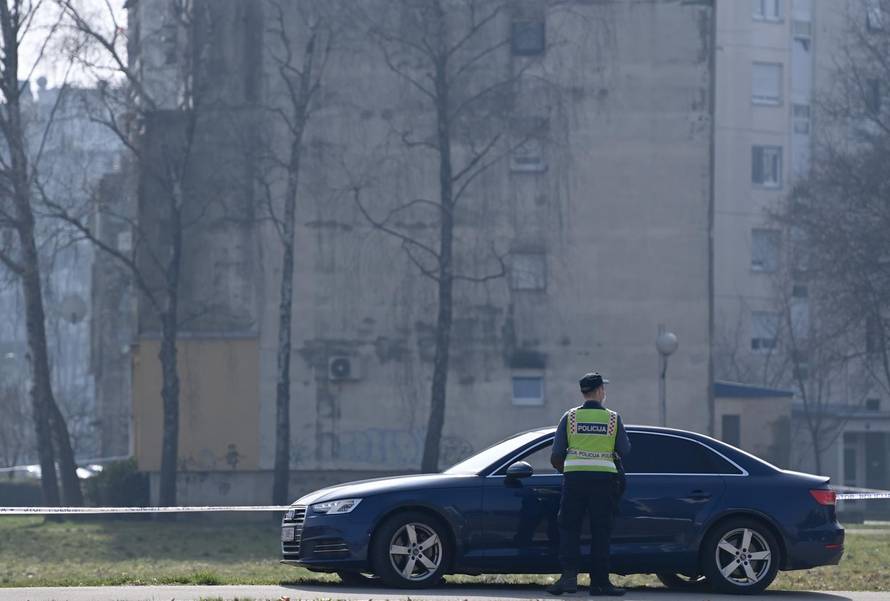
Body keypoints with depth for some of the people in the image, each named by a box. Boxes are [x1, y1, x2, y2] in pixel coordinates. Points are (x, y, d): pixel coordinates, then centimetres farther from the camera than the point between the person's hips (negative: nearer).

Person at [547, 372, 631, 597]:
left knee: (569, 528, 4)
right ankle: (599, 582, 4)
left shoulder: (570, 417, 4)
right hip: (604, 477, 0)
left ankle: (569, 575, -10)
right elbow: (625, 451, 6)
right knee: (601, 532, 4)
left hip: (575, 477, 0)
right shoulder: (613, 418, 3)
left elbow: (556, 455, 2)